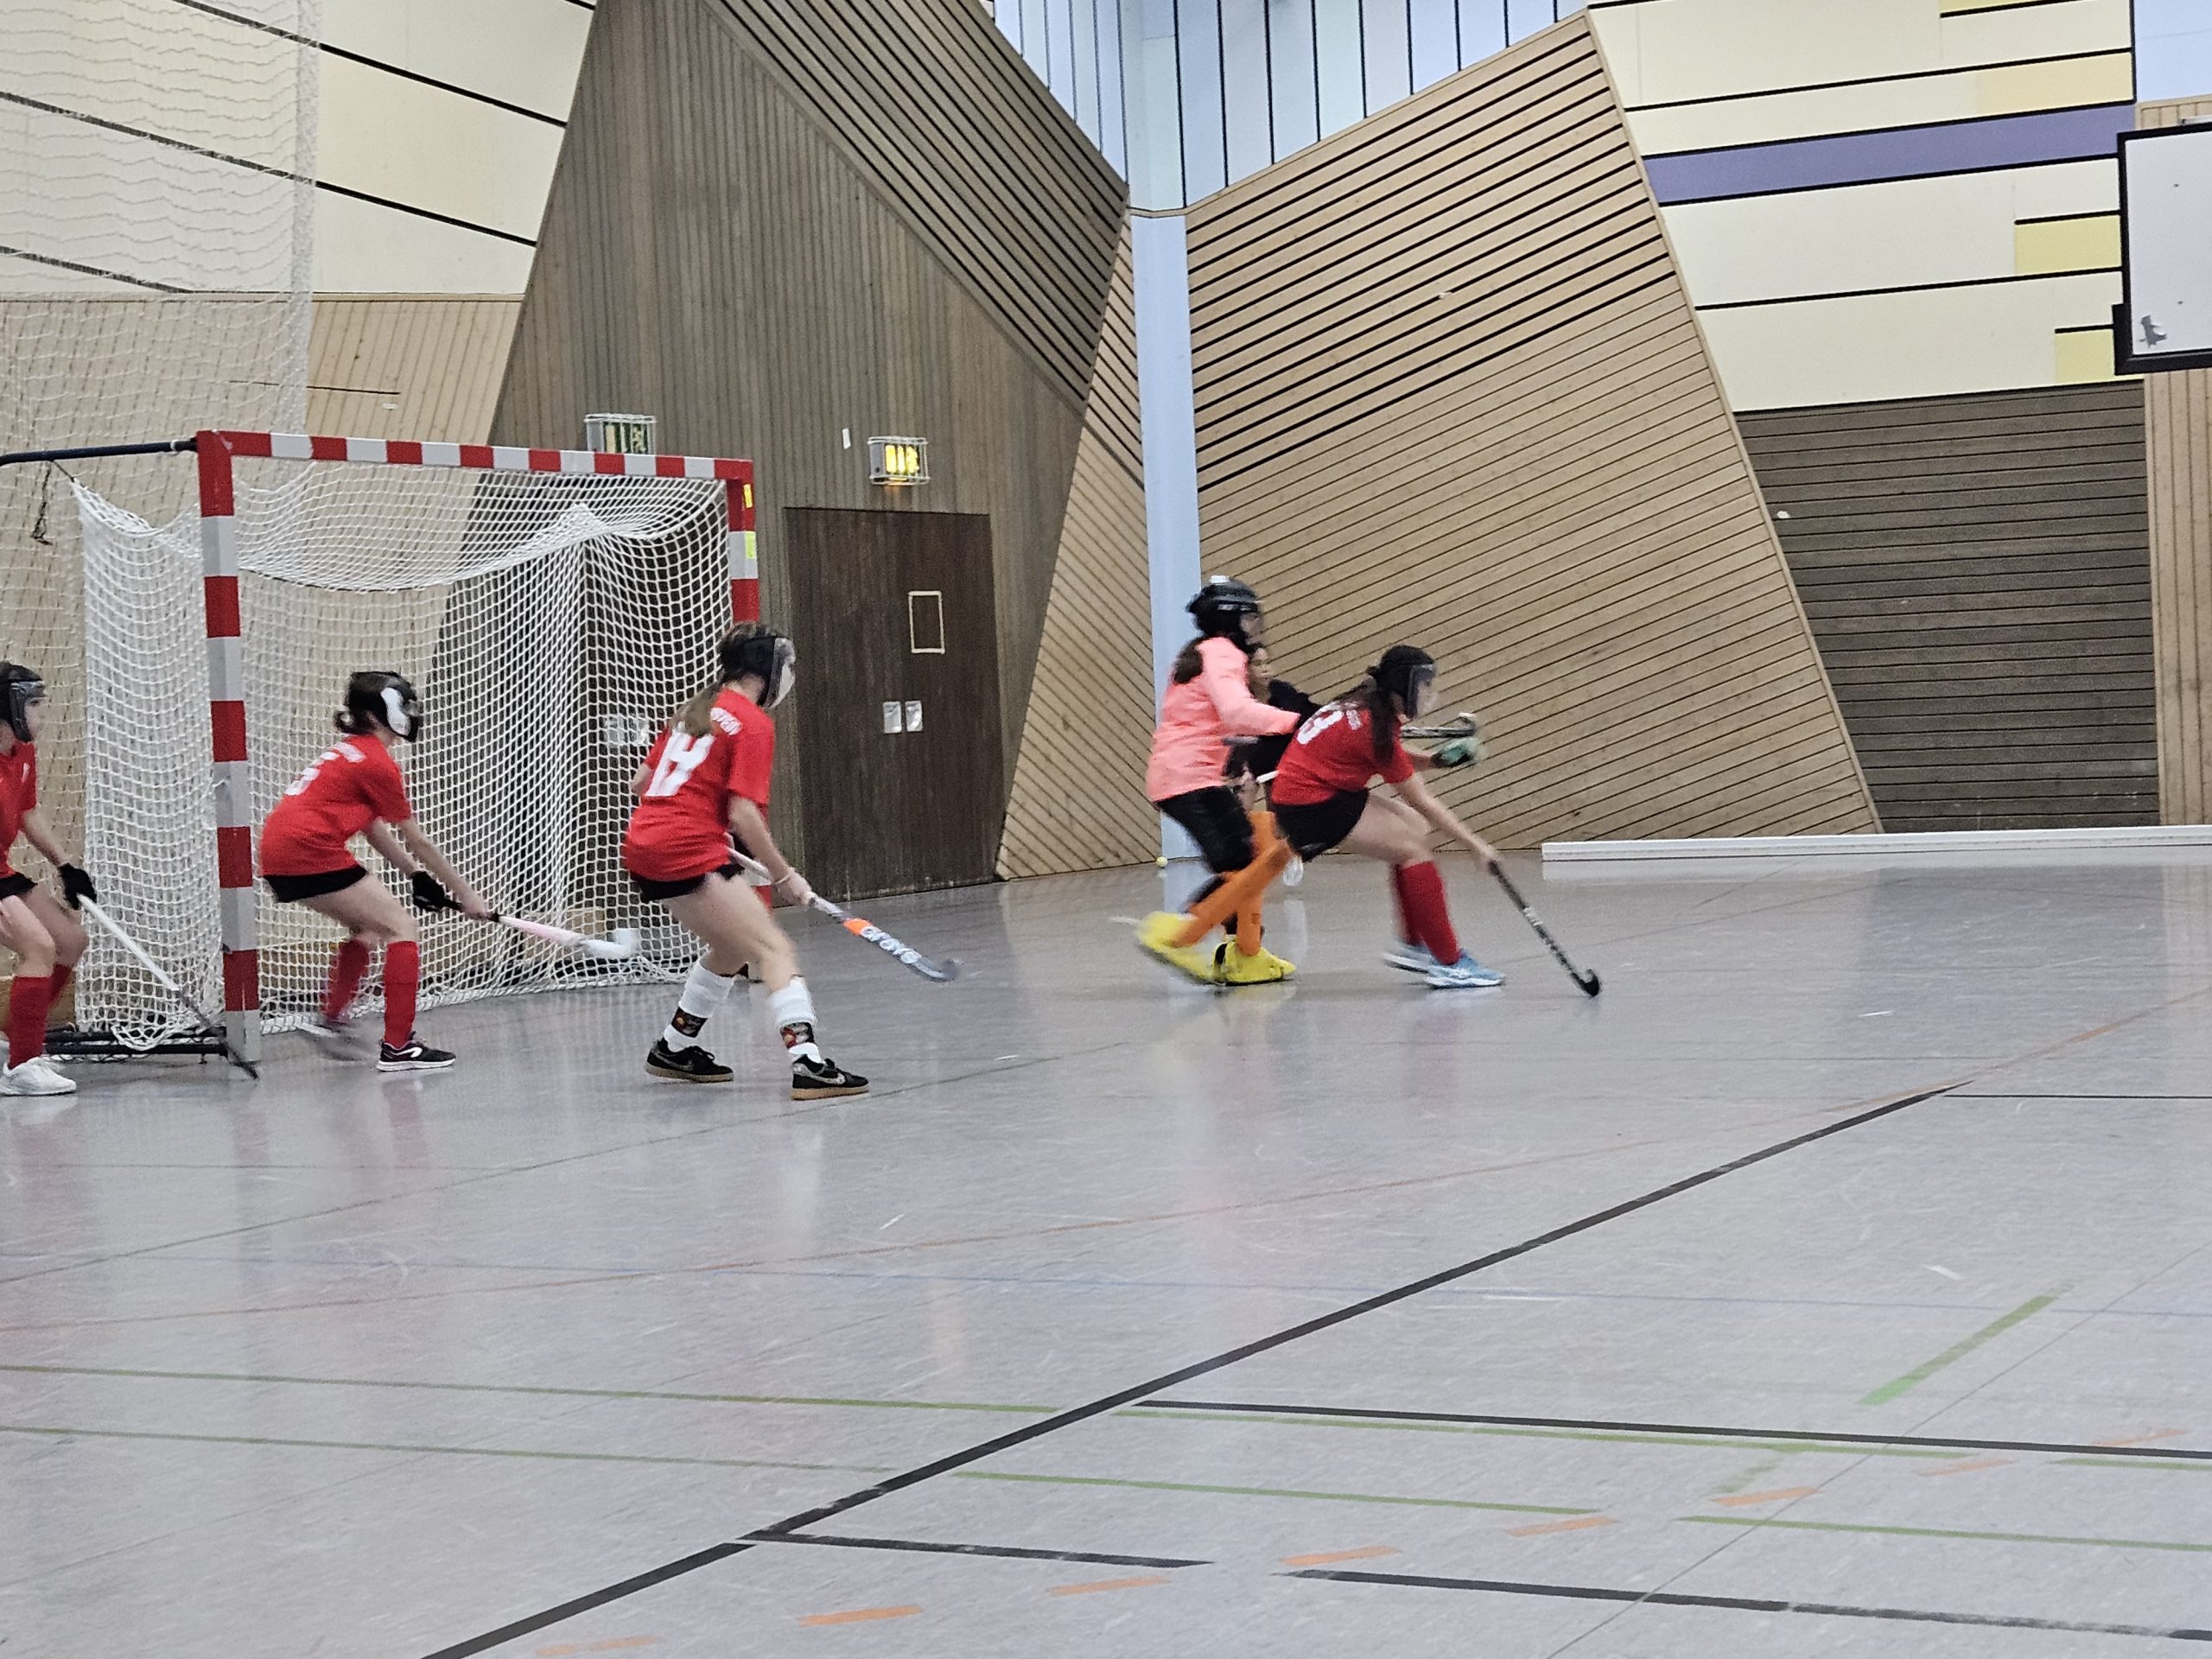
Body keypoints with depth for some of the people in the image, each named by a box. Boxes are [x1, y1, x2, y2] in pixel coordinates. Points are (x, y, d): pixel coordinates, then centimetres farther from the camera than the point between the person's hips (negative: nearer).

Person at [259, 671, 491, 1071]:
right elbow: (417, 842, -3)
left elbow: (374, 827, 22)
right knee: (401, 927, -6)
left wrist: (417, 877, 16)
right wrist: (466, 895, 5)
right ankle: (398, 1048, -10)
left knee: (368, 925, 25)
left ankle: (330, 1019, 25)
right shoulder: (378, 763, -7)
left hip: (277, 850, 10)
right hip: (309, 848, -10)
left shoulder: (348, 750, 21)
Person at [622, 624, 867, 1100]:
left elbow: (640, 783, 21)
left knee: (733, 948, 24)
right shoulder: (753, 723, -7)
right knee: (774, 950, -12)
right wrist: (784, 875, -7)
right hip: (688, 853, -9)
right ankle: (808, 1064, -26)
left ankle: (674, 1049, 35)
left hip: (644, 844, 9)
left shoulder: (697, 709, 17)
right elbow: (744, 815, -14)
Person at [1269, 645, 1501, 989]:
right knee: (1412, 847, -11)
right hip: (1310, 806, -10)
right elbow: (1423, 802, -16)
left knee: (1415, 826, 10)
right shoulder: (1374, 727, -22)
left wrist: (1434, 759, -6)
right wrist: (1475, 844, -11)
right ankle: (1449, 963, -11)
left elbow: (1393, 763, 14)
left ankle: (1412, 945, 13)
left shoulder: (1366, 705, 3)